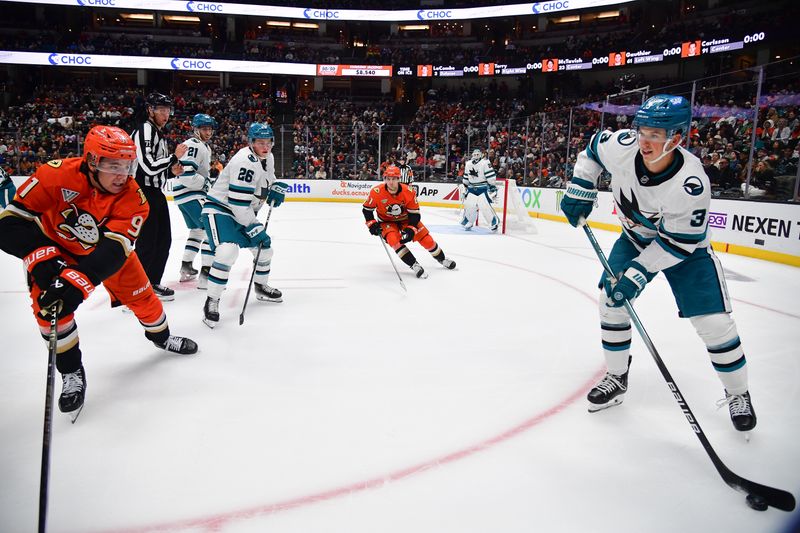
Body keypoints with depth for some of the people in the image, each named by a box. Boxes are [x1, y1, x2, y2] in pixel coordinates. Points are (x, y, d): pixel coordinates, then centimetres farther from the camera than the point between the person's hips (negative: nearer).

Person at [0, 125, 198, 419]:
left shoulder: (132, 197, -28)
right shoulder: (57, 175, -33)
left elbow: (114, 247, -36)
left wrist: (77, 282, -49)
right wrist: (43, 259, -44)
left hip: (106, 246, 2)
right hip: (56, 246, -1)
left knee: (141, 294, 5)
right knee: (48, 305, -17)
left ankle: (161, 336, 36)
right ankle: (72, 372, 3)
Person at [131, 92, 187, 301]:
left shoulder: (159, 134, 19)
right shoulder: (144, 130, -12)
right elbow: (148, 166, -23)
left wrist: (172, 171, 4)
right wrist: (174, 156, -15)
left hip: (156, 193, 10)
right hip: (143, 194, -10)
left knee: (164, 240, 13)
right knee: (147, 243, -8)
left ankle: (152, 283, 26)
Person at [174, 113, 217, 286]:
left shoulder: (204, 147, 19)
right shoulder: (194, 146, -15)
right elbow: (186, 174, -26)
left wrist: (210, 182, 16)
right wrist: (206, 184, -16)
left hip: (189, 194, 11)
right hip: (190, 194, -11)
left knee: (198, 230, 22)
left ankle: (186, 268, 30)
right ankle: (206, 274, -15)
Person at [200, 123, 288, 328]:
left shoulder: (268, 158, 3)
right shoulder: (245, 161, -25)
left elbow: (269, 180, 25)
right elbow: (238, 201, -28)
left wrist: (277, 188, 3)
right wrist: (254, 228, -23)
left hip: (243, 213, 9)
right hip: (219, 209, -9)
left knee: (264, 246, 13)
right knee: (228, 251, -28)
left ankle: (261, 287, 36)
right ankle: (212, 301, -16)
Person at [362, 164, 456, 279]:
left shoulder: (409, 192, -23)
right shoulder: (376, 192, -24)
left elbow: (415, 213, -16)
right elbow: (366, 208, -9)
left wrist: (411, 229, -26)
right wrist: (372, 224, -19)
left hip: (406, 219, 1)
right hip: (387, 221, -1)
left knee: (426, 238, -3)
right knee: (394, 240, -30)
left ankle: (442, 259, 23)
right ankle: (414, 265, -20)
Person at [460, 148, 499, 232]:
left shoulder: (485, 163, -12)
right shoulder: (468, 164, 8)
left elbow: (491, 175, -15)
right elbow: (466, 177, 20)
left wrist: (493, 186, -17)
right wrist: (465, 186, 23)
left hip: (483, 188, -5)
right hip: (472, 188, 6)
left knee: (485, 206, -15)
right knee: (469, 205, 1)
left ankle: (494, 222, -3)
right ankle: (468, 222, 19)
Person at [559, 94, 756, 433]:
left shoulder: (690, 182, -36)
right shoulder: (621, 146, -25)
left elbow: (678, 241, -28)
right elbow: (592, 150, -2)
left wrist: (637, 274, -30)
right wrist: (580, 190, -7)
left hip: (684, 246, -4)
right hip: (636, 238, 4)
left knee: (714, 322, -6)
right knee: (611, 300, -3)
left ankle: (737, 394, 20)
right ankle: (617, 379, 17)